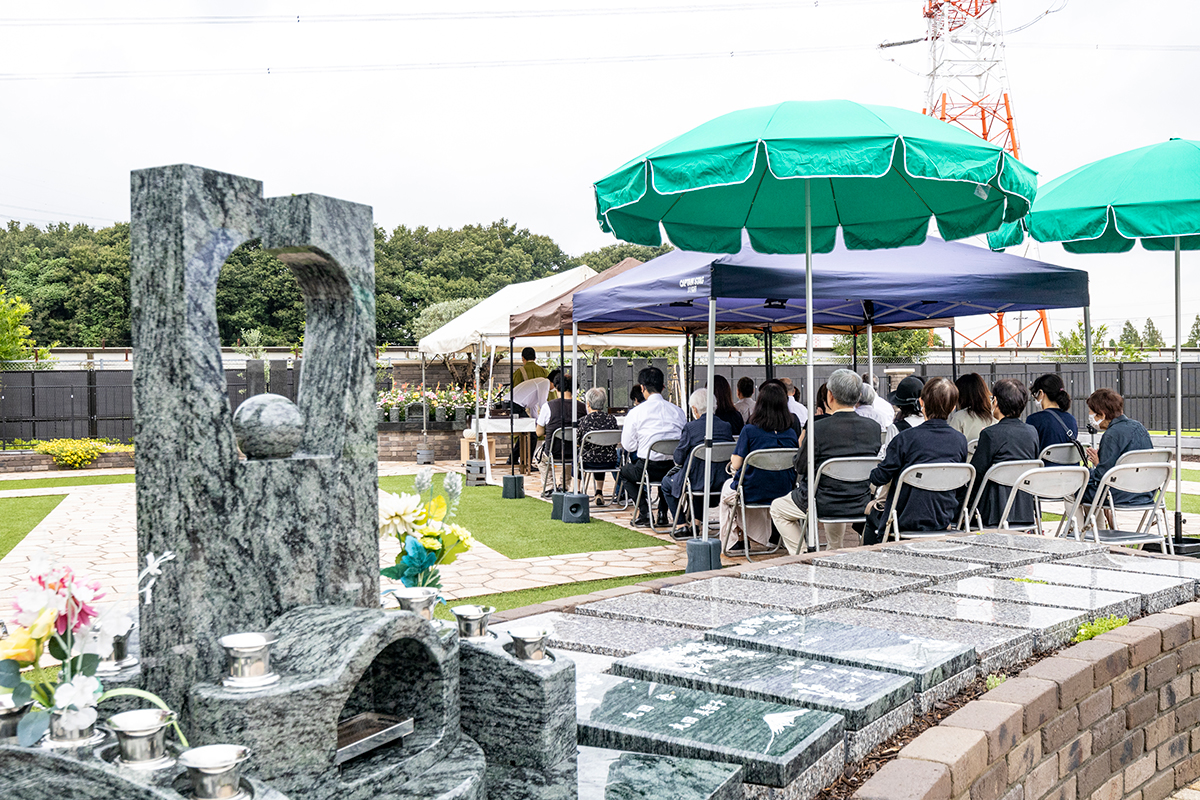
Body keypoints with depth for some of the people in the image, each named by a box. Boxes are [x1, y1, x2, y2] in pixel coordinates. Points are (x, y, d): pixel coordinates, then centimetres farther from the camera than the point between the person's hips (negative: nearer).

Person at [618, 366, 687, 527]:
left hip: (649, 468, -4)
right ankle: (662, 513, 27)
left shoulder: (635, 412, -6)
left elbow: (628, 446, -1)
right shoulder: (678, 410, 3)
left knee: (624, 471, 27)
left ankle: (644, 512, 9)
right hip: (676, 468, 4)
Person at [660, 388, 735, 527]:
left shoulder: (690, 427, -15)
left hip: (697, 482, -5)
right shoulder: (727, 427, -1)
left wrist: (678, 464, 17)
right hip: (722, 481, 5)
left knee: (667, 482, 22)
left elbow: (679, 458, -8)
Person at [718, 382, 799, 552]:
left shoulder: (750, 430, -17)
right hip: (783, 493, 4)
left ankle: (731, 541, 36)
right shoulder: (791, 433, -5)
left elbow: (736, 465, -13)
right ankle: (761, 537, 42)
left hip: (752, 493, -4)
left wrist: (734, 469, 12)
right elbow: (795, 466, 7)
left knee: (728, 486, 31)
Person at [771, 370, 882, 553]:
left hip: (823, 504, -5)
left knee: (777, 508, 22)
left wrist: (802, 446, 8)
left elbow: (801, 468, -11)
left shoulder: (818, 428, -22)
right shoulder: (873, 427, -8)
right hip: (861, 505, 5)